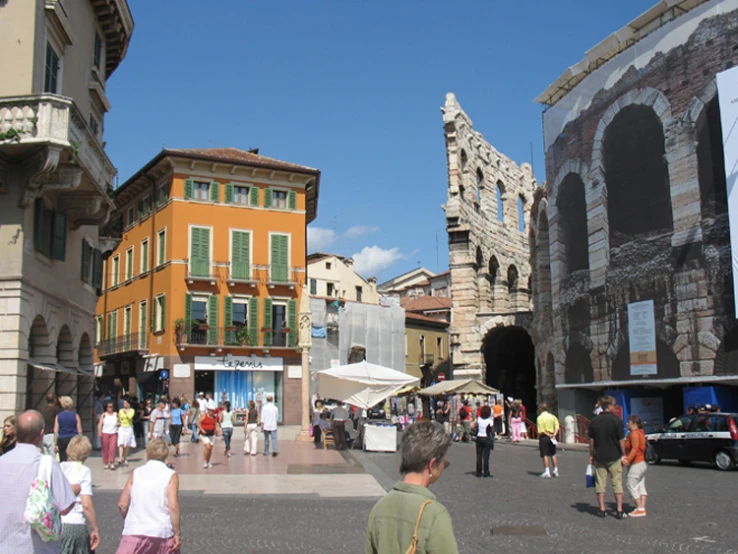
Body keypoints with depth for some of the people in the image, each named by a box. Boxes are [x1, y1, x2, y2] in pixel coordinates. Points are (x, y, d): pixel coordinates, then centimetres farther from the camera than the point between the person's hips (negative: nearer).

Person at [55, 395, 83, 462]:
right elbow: (79, 431, 0)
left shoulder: (58, 416, 1)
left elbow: (55, 431, -2)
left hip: (62, 440, 0)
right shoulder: (76, 416, 0)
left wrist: (55, 444, 1)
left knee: (63, 462, 4)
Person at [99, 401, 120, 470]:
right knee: (105, 449, 3)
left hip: (113, 434, 0)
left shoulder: (116, 415, 6)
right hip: (105, 433, 0)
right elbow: (100, 424, -3)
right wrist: (99, 432, -14)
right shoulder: (104, 414, 1)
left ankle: (112, 463, -7)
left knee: (112, 448, -10)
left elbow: (119, 423, 20)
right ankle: (105, 463, 14)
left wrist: (119, 424, -4)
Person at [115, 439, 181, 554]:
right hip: (162, 532, 0)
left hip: (134, 532, 1)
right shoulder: (171, 475, 0)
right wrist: (177, 533, -5)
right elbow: (173, 506, -11)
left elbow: (122, 504, 4)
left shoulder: (136, 473, 7)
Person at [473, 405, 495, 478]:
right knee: (486, 456, 2)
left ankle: (479, 472, 10)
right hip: (487, 439, -3)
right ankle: (486, 472, 4)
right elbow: (492, 431, -8)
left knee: (479, 456, 7)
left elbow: (474, 427, 7)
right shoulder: (490, 420, -12)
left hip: (479, 438, 3)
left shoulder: (478, 419, -2)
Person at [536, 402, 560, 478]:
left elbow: (541, 431, -17)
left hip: (544, 437, -6)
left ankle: (547, 472, -3)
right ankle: (556, 471, 18)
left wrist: (548, 435, -11)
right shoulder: (552, 416, 7)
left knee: (545, 455, -1)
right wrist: (553, 435, -9)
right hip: (552, 437, 6)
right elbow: (557, 426, -1)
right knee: (553, 454, 14)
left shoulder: (540, 418, -11)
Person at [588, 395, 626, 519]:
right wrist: (623, 455, 1)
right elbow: (621, 440, -9)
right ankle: (619, 511, 4)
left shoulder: (595, 421, 1)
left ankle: (602, 510, 9)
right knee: (617, 483, 5)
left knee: (600, 483, 8)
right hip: (614, 457, -3)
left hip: (599, 457, 3)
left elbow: (591, 440, 4)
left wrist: (591, 455, 13)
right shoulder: (616, 420, -10)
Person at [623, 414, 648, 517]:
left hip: (636, 464, -11)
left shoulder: (634, 433, -15)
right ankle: (642, 508, 9)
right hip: (642, 463, 11)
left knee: (631, 486, -7)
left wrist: (628, 459, -33)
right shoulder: (640, 433, 17)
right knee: (641, 486, 10)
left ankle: (640, 509, -8)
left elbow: (635, 449, -25)